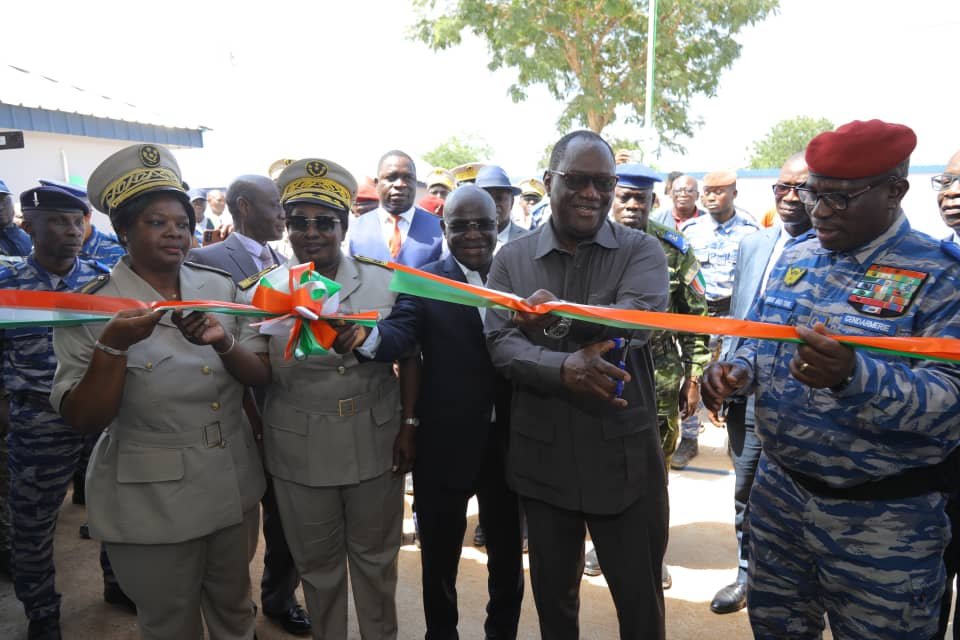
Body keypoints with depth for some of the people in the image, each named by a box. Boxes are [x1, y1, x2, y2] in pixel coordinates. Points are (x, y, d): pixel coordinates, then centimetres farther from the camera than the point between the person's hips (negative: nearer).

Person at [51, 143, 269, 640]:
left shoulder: (220, 288, -2)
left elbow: (262, 376, -3)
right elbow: (83, 420, -14)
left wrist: (222, 341, -22)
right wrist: (114, 346, -28)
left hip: (234, 488, 3)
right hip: (151, 504, -3)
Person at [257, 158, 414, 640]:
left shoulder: (383, 282, -3)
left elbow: (408, 358, 3)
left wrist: (409, 425, -1)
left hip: (376, 443, 1)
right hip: (299, 452, 0)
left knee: (376, 556, 18)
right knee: (317, 563, 18)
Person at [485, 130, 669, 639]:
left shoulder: (641, 250, -2)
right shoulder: (511, 259, 1)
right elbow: (499, 345, -9)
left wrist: (557, 314, -23)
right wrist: (562, 368, -25)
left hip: (624, 458, -1)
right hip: (541, 458, 2)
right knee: (552, 596, 22)